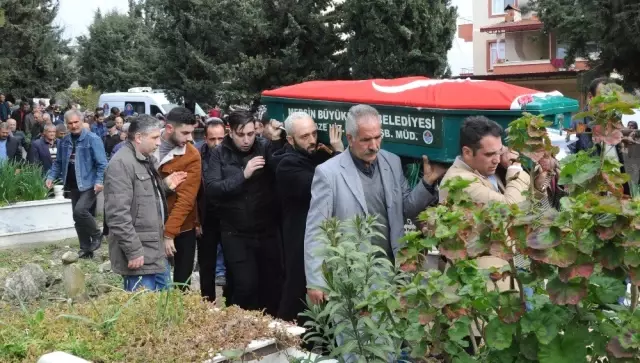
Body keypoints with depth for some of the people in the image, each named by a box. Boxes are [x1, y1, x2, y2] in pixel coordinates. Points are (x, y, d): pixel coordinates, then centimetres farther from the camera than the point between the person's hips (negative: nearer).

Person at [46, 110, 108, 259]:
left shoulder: (93, 139, -11)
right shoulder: (64, 141, 8)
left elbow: (101, 163, -13)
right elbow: (58, 162, 18)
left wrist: (99, 181, -22)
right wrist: (51, 176, 4)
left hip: (89, 184, -7)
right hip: (73, 185, 7)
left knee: (80, 210, -23)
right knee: (78, 218, 9)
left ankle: (96, 235, 2)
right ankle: (86, 249, 20)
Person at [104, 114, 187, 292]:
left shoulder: (146, 160, 16)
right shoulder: (121, 163, -17)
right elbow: (118, 214, -23)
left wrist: (165, 185, 11)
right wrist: (133, 251, -22)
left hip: (157, 251, 10)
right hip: (139, 254, -10)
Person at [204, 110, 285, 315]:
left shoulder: (266, 147, -3)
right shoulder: (220, 154, -1)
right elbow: (211, 189, -13)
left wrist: (277, 140, -27)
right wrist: (243, 174, -20)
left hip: (268, 231, 1)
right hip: (235, 234, -1)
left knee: (273, 285, 9)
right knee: (245, 285, -5)